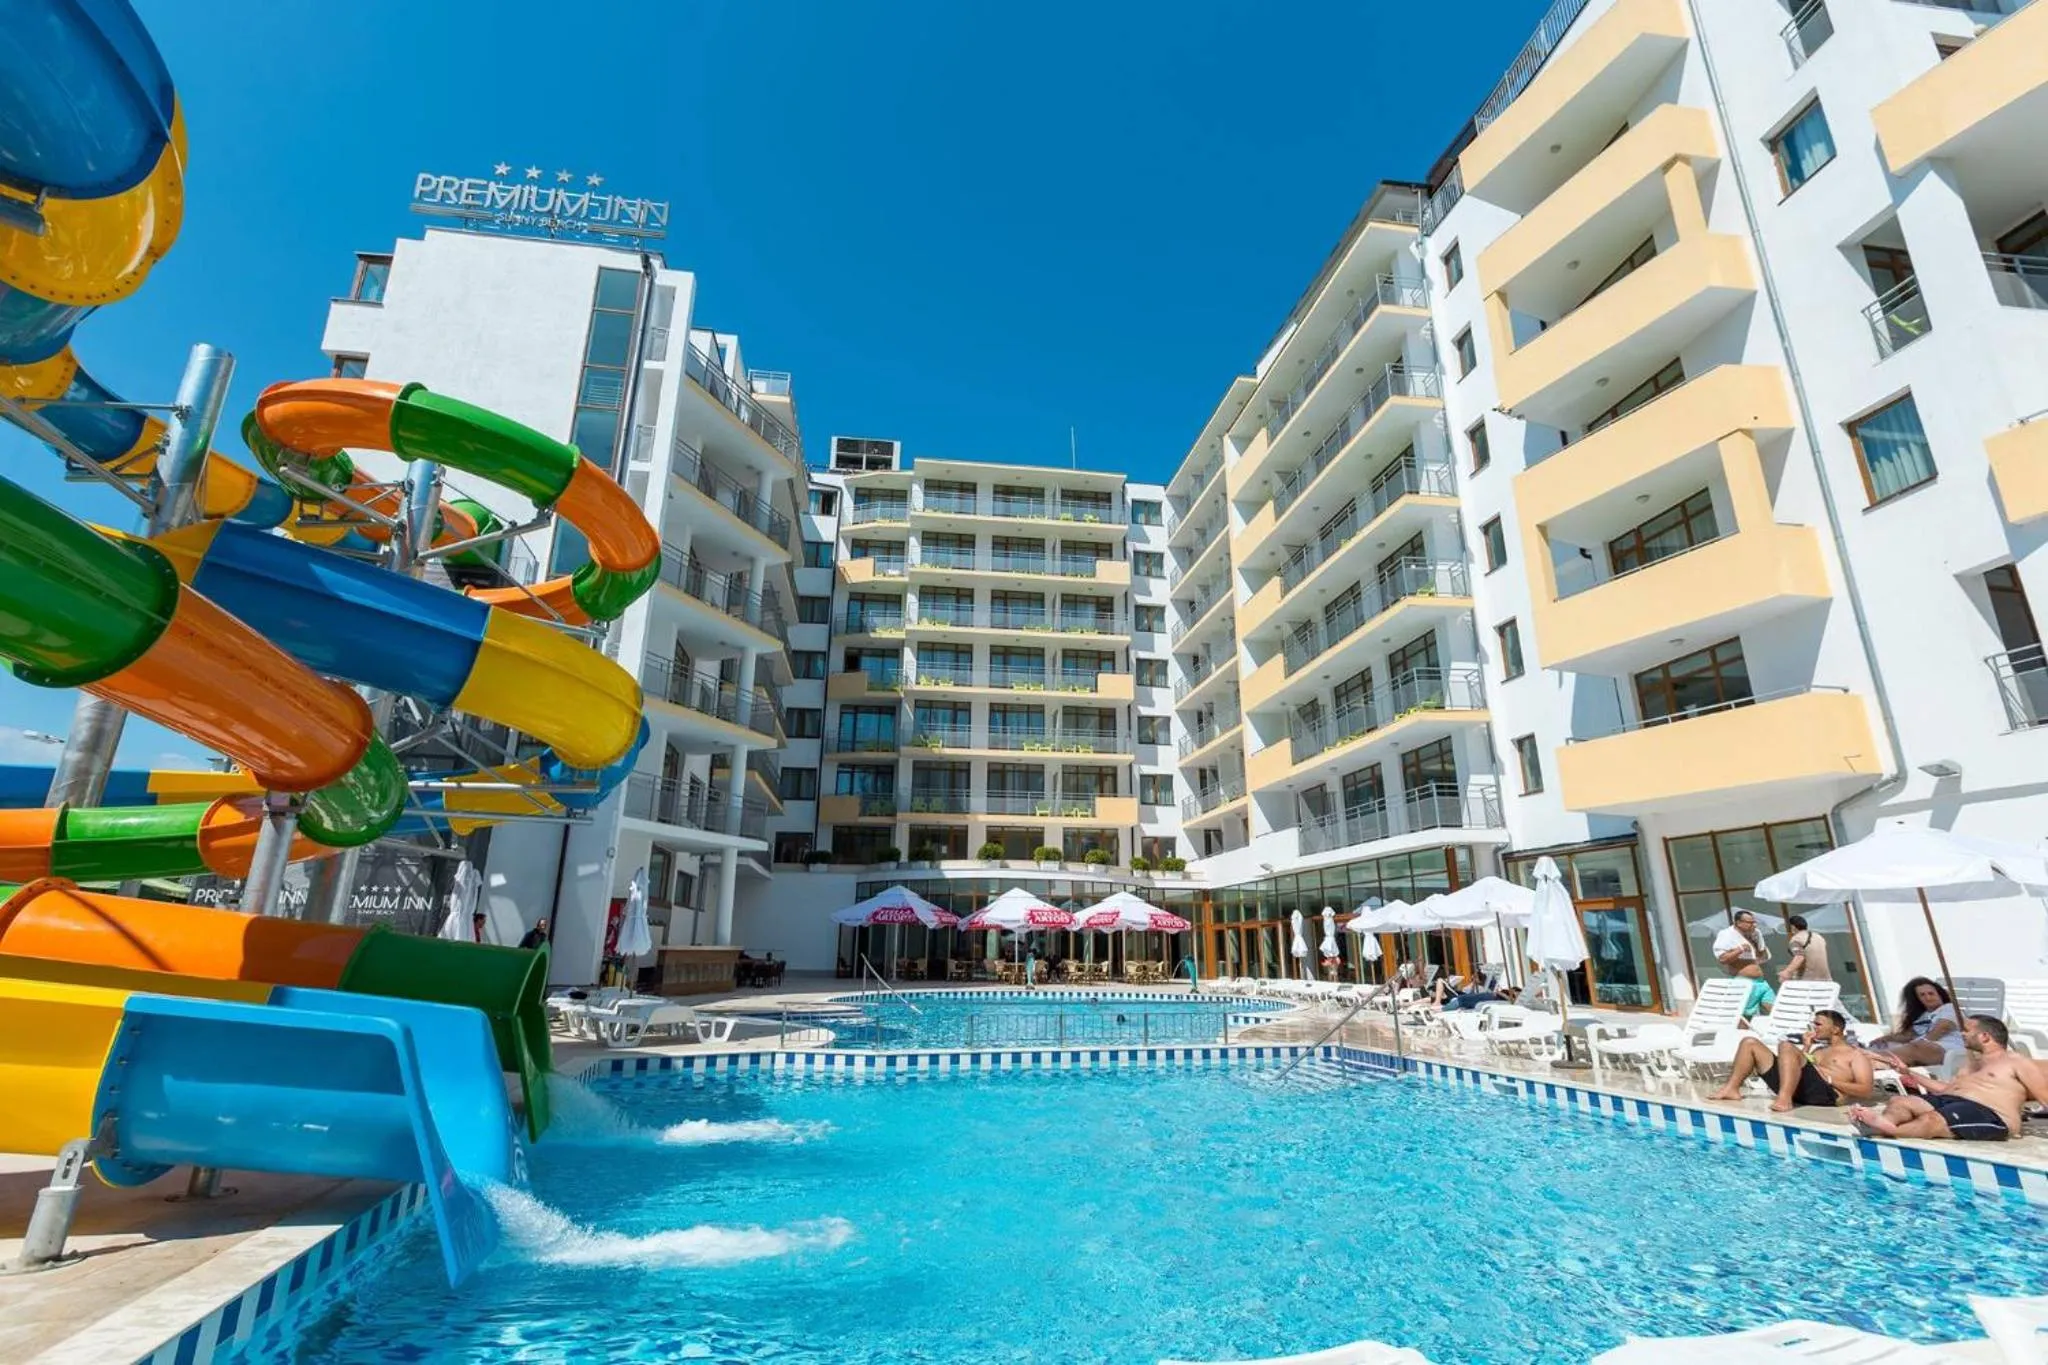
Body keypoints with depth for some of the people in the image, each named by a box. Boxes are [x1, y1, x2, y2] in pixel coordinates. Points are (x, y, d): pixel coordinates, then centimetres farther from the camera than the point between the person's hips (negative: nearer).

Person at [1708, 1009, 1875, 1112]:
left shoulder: (1856, 1054, 14)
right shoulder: (1819, 1050, 34)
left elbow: (1867, 1091, 1)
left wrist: (1830, 1080, -10)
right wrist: (1806, 1049, 18)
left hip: (1825, 1094, -7)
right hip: (1799, 1091, 7)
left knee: (1786, 1046, -30)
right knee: (1750, 1043, 1)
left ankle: (1785, 1098, -43)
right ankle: (1732, 1089, -12)